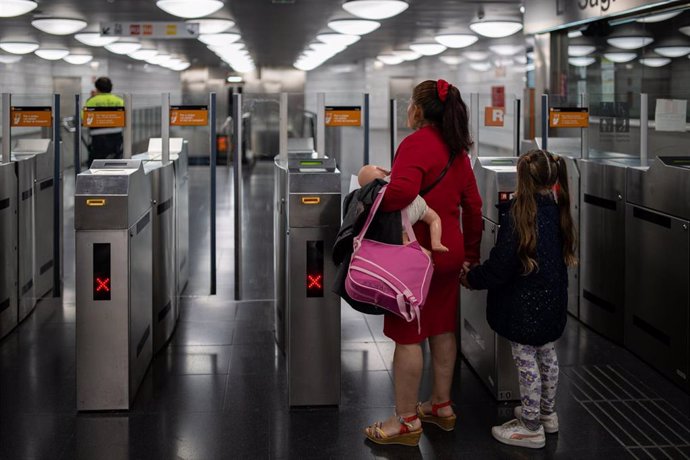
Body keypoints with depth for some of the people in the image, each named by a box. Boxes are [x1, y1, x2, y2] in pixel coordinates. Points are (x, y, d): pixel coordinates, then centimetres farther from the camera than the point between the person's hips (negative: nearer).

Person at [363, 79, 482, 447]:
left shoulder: (416, 144, -16)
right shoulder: (456, 148, 11)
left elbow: (402, 191, -33)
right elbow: (472, 204, 15)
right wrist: (471, 253, 20)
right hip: (449, 251, 9)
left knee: (407, 334, -1)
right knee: (442, 328, 16)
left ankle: (407, 420, 4)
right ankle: (442, 406, 26)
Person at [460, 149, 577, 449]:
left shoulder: (519, 213, -21)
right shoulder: (557, 210, 1)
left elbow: (501, 265, -20)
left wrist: (472, 279, -3)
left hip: (524, 302, -8)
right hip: (551, 300, 8)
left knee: (526, 359, 2)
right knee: (546, 354, 20)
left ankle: (531, 428, 10)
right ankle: (547, 413, 36)